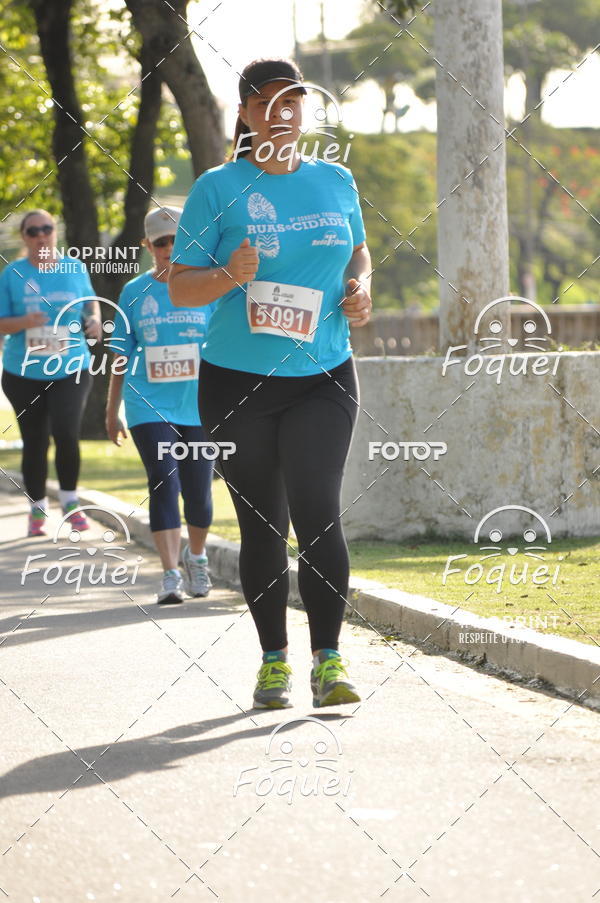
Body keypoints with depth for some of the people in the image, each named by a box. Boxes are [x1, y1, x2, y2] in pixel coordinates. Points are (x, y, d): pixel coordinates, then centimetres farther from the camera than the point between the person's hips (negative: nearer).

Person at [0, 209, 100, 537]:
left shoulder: (75, 268, 3)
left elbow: (90, 300, 19)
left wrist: (95, 319, -2)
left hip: (70, 370, 0)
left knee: (66, 434, -16)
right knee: (35, 443, 5)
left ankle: (70, 501, 4)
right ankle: (37, 510, 20)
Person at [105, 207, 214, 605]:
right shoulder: (135, 292, 6)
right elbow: (121, 357, 12)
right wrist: (112, 412, 13)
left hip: (199, 407, 1)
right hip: (149, 406, 0)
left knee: (198, 489, 6)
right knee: (163, 483, -13)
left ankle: (196, 557, 32)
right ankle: (171, 574, -14)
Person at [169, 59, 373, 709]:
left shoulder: (336, 182, 8)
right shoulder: (218, 188, -2)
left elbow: (357, 249, 25)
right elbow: (179, 288, -3)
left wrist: (358, 287, 3)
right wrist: (229, 277, -23)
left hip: (322, 377, 1)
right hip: (236, 381, -1)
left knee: (317, 514, -13)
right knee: (262, 527, 5)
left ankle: (328, 662, -10)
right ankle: (274, 660, 18)